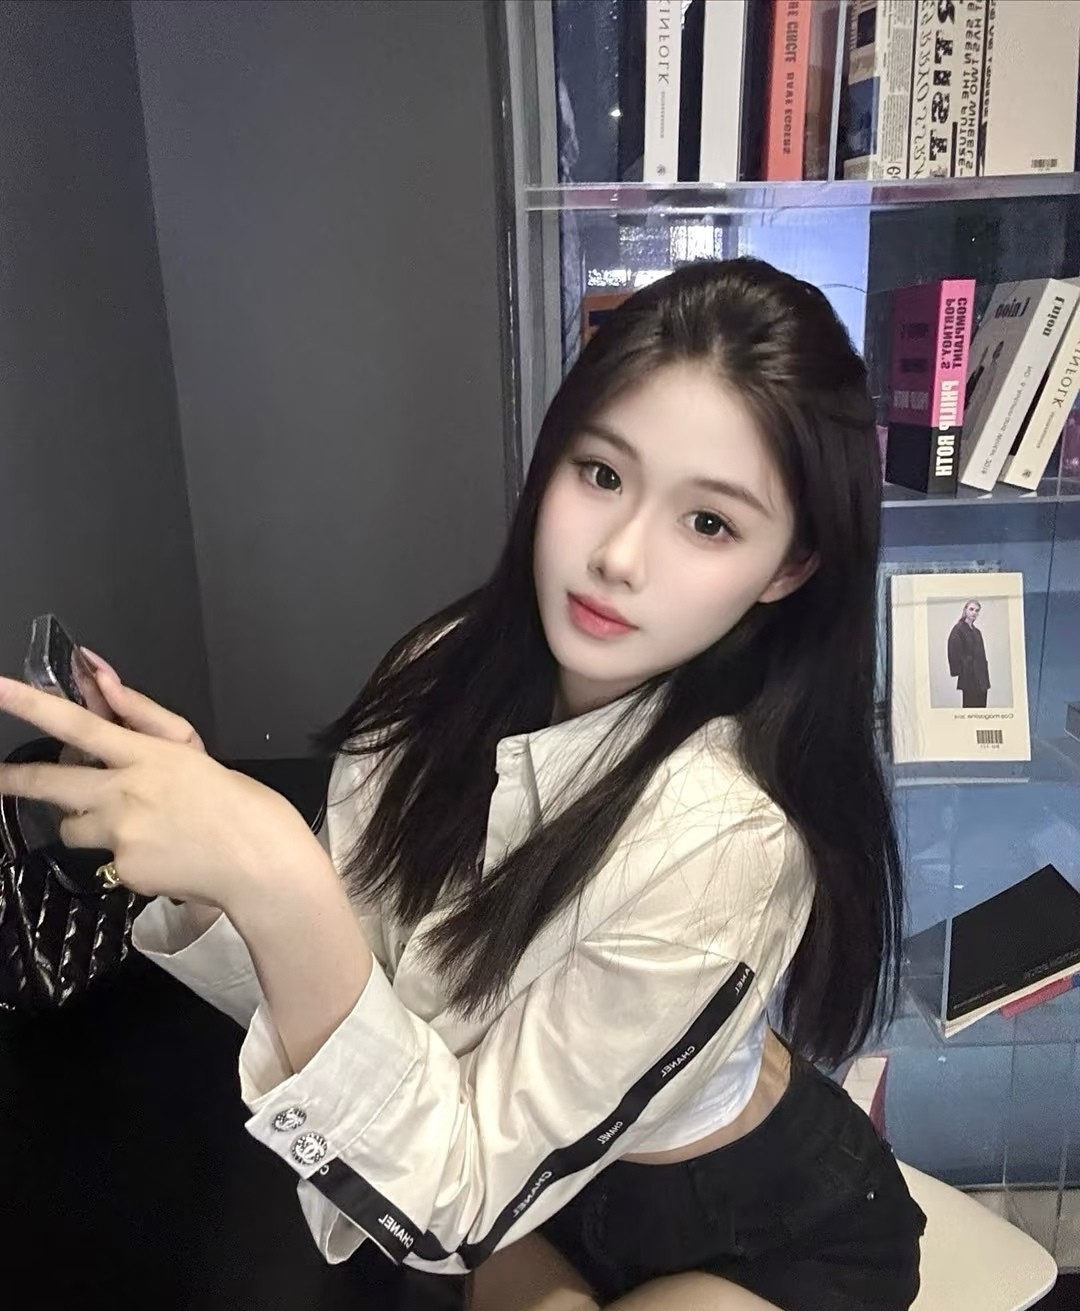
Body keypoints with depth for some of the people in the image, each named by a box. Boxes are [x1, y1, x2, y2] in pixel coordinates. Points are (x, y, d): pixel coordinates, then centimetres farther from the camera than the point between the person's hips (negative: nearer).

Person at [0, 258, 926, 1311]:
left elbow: (450, 1204, -27)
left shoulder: (724, 839, -33)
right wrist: (197, 870, -27)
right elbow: (307, 993, -9)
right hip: (552, 1186, 4)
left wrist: (277, 884, -38)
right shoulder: (451, 675, -19)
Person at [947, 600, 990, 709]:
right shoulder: (958, 629, -7)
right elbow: (954, 653, -14)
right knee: (971, 707, -7)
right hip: (969, 679, -8)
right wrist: (959, 672, -17)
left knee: (981, 708, 6)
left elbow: (981, 655, 18)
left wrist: (985, 678, 13)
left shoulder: (976, 632, 17)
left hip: (981, 680, 8)